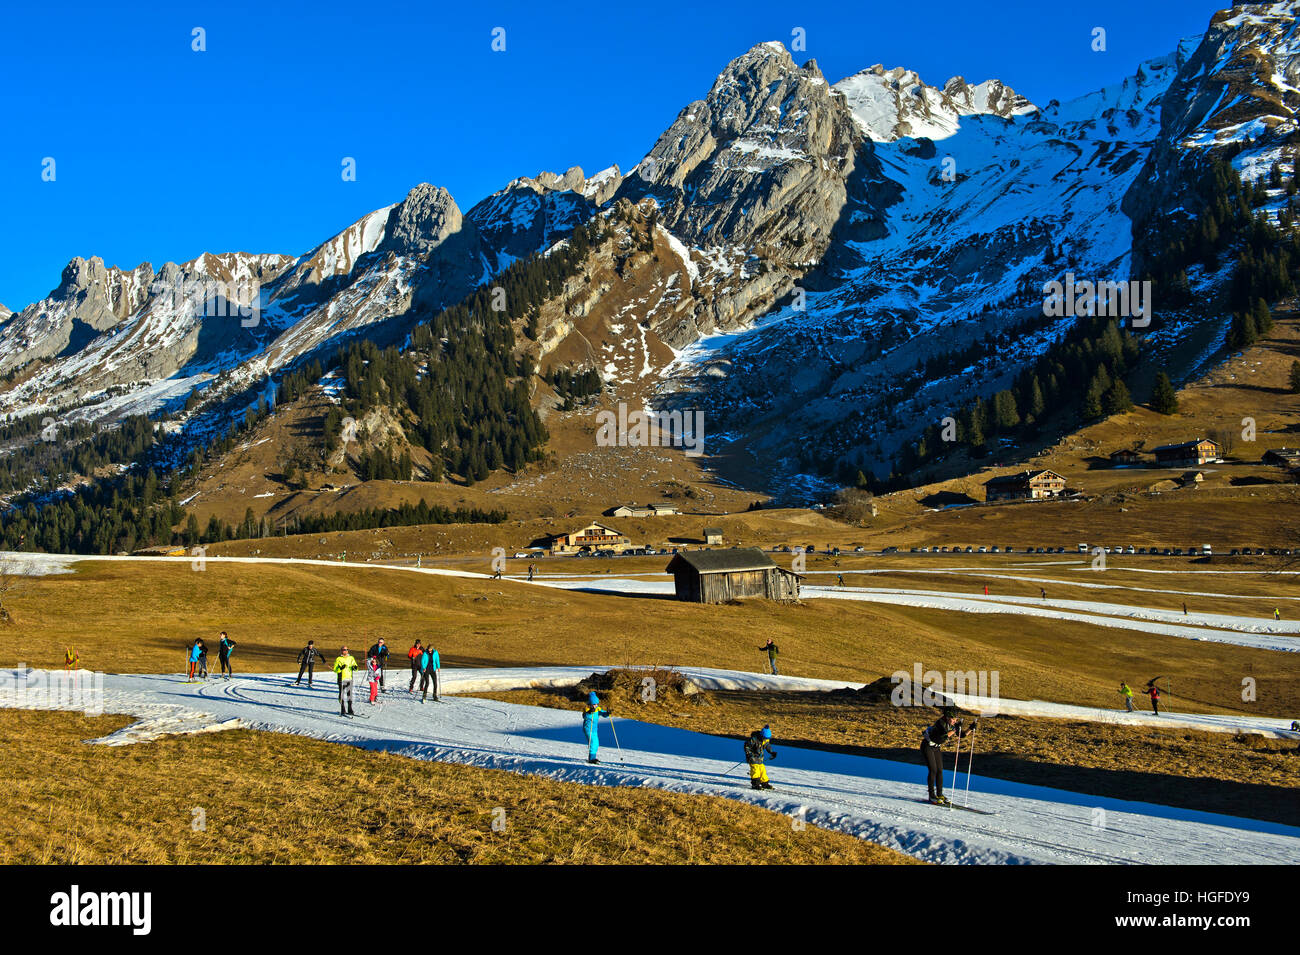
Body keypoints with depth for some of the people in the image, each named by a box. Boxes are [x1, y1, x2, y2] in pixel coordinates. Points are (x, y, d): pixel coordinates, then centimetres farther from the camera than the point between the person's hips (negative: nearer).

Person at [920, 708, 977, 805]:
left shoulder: (952, 725, -4)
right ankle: (932, 795, -6)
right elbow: (945, 735, -38)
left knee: (940, 770, 3)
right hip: (927, 746, -7)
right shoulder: (940, 723, -26)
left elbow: (962, 735, 0)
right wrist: (955, 729, -42)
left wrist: (971, 728, -13)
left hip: (937, 748, 7)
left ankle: (939, 794, 8)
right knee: (933, 770, -11)